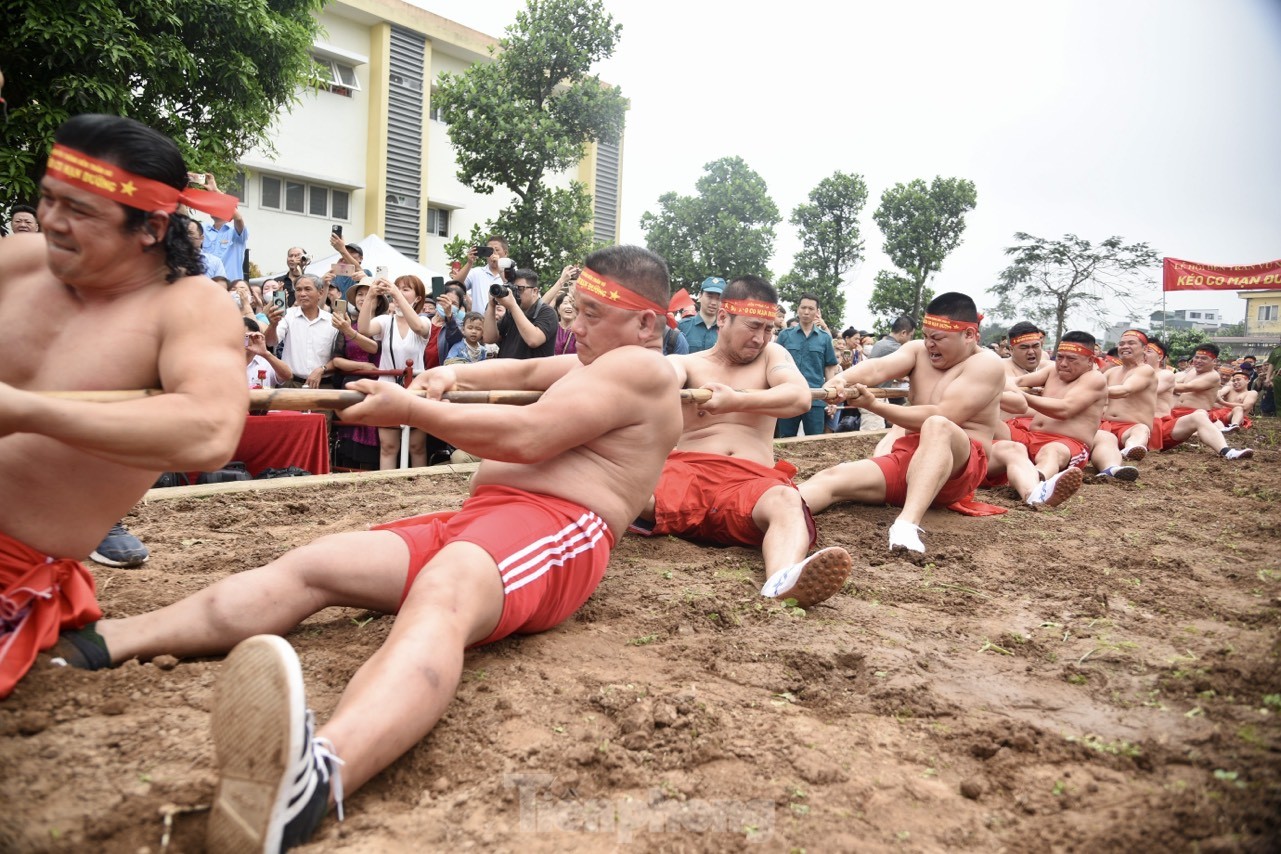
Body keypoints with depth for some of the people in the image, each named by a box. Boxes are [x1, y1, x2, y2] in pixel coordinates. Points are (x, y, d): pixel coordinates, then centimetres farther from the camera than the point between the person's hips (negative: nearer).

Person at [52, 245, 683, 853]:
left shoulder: (639, 367, -3)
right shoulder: (595, 363, 31)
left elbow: (527, 437, -13)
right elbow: (526, 371, 37)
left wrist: (411, 409, -4)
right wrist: (456, 375, 15)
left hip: (554, 527, -10)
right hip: (479, 519, 10)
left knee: (440, 596, -42)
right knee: (311, 565, -8)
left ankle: (314, 777, -69)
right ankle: (98, 645, -17)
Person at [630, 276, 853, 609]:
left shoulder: (771, 355, 21)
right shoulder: (685, 363, 17)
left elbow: (800, 397, -2)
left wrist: (737, 401, -14)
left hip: (751, 480, -1)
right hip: (685, 472, 2)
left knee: (787, 502, -38)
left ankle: (782, 583, -68)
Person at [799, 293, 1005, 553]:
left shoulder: (987, 364, -5)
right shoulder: (919, 351, 11)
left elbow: (941, 417, -19)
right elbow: (878, 367, -10)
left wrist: (874, 405, -24)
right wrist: (842, 379, -33)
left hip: (960, 471, -5)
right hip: (906, 458, 5)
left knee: (936, 426, -38)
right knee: (832, 477, -20)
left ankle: (908, 524, -55)